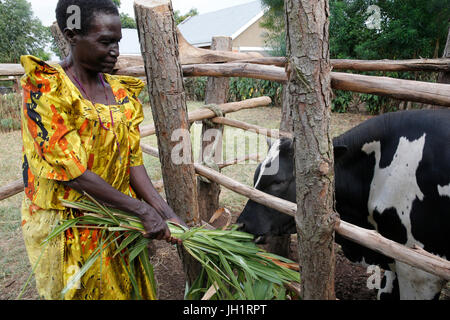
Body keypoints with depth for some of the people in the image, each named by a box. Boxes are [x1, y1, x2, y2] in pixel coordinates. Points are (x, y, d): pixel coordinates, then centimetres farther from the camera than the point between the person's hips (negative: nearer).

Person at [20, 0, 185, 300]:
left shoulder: (120, 92, 2)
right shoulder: (45, 88, -16)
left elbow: (132, 160, -2)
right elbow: (72, 171, -22)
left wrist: (167, 214, -11)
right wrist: (142, 210, -21)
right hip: (68, 225, -5)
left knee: (126, 288, 18)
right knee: (82, 290, 14)